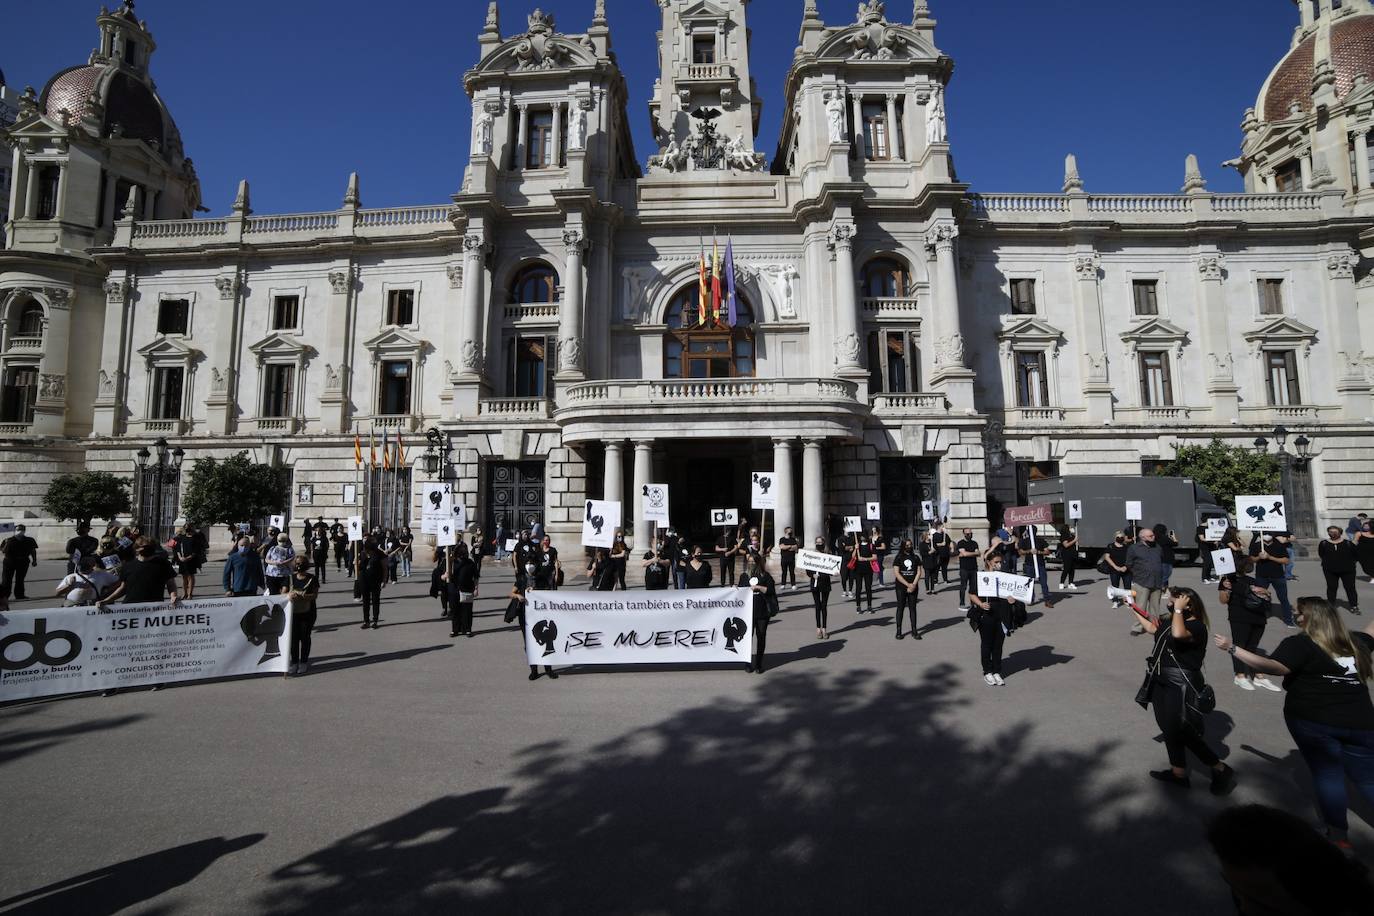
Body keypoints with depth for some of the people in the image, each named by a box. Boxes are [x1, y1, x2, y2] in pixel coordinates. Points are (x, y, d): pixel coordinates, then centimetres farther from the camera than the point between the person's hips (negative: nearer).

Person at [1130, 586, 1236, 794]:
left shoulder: (1197, 626, -17)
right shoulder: (1171, 622, 7)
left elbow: (1178, 634, -39)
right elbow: (1151, 627, 26)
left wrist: (1178, 609, -27)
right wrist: (1134, 608, 29)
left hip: (1182, 687, -9)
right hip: (1163, 684, 9)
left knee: (1184, 734, -3)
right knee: (1169, 729, 15)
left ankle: (1222, 770, 16)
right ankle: (1178, 773, 28)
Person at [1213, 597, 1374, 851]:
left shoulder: (1301, 644, -11)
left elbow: (1274, 667, -25)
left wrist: (1232, 648, -26)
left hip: (1312, 720, -5)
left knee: (1327, 773, 5)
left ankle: (1338, 835, 5)